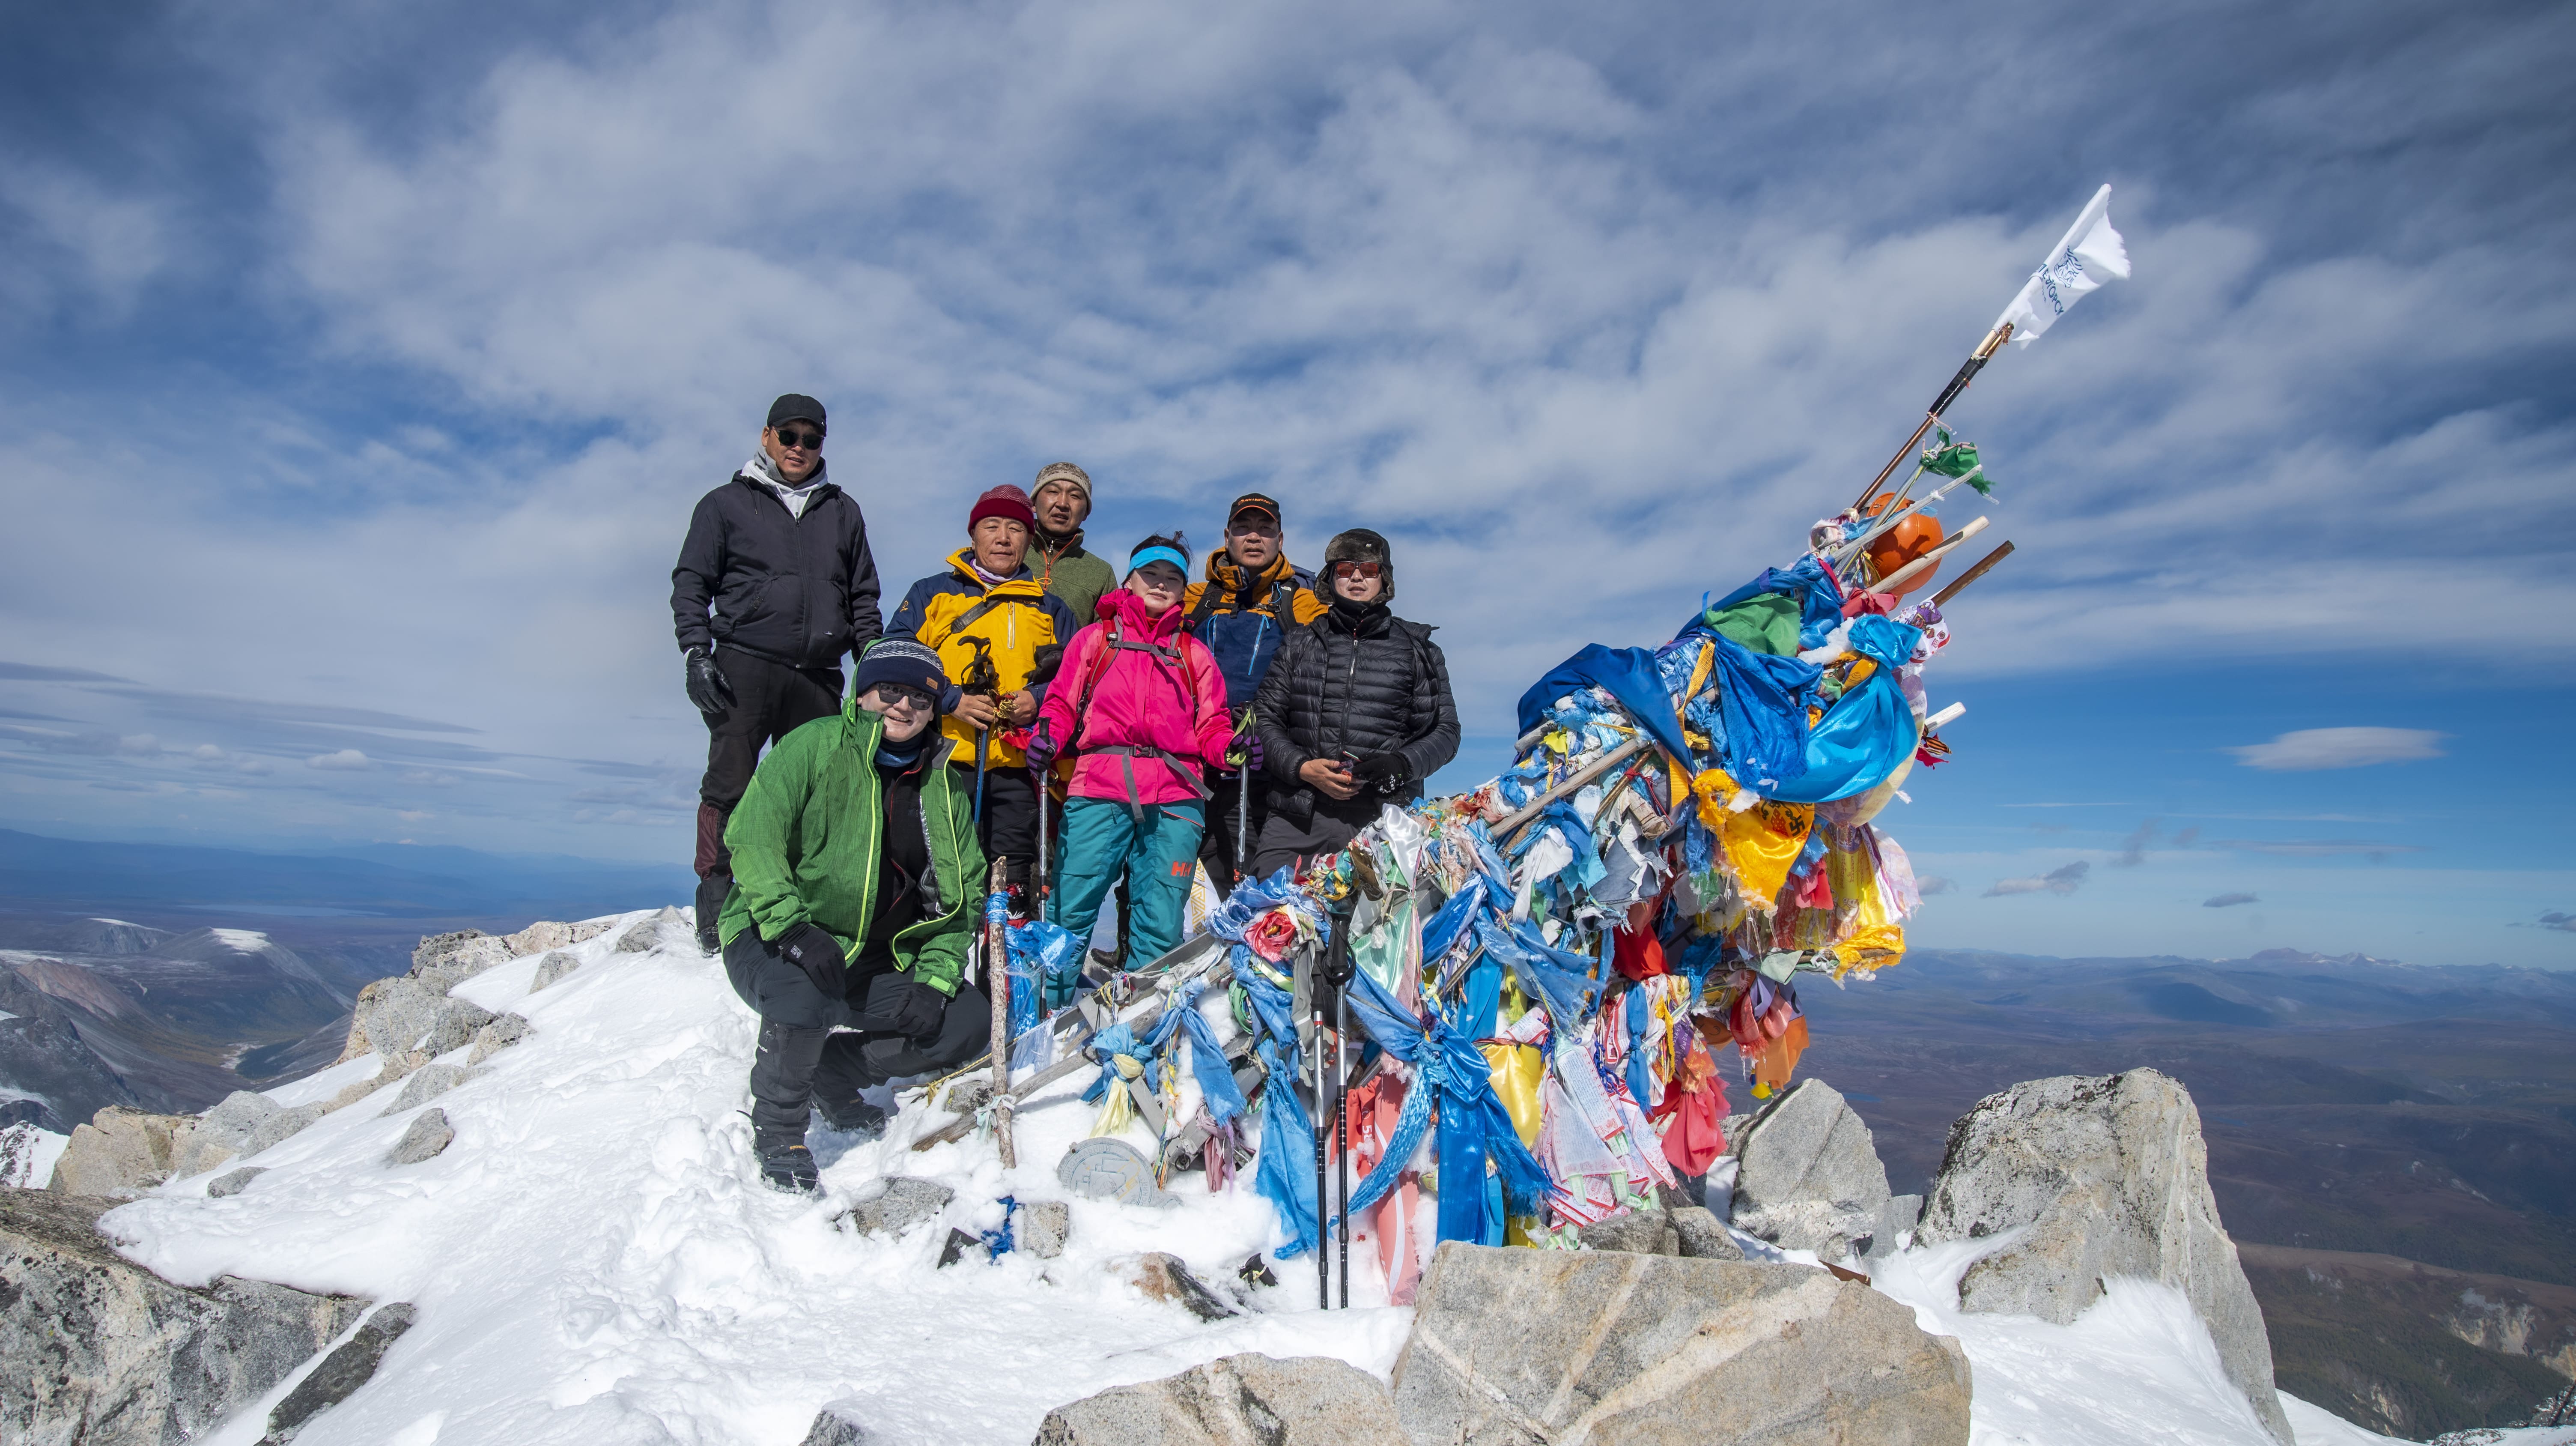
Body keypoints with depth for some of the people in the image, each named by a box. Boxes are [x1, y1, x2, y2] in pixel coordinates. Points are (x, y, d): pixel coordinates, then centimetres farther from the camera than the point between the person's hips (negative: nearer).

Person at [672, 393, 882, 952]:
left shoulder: (843, 512, 21)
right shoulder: (726, 504, 13)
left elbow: (863, 598, 20)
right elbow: (690, 584, 9)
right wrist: (696, 653, -5)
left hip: (818, 676, 3)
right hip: (744, 665, -2)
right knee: (729, 786, -9)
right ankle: (716, 910, -3)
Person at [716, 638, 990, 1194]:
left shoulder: (945, 784, 7)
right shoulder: (815, 746, -8)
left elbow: (963, 895, 6)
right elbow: (753, 838, -18)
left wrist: (934, 979, -8)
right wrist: (792, 925, -31)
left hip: (877, 960, 5)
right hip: (774, 939, -5)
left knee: (969, 1021, -10)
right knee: (808, 995, -37)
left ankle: (834, 1071, 9)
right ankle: (777, 1128, -8)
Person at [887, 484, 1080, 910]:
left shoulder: (1050, 609, 21)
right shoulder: (932, 593, 15)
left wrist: (1038, 700, -7)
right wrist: (951, 700, -9)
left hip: (1018, 768, 2)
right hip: (944, 762, -1)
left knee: (1013, 885, 0)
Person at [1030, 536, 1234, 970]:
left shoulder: (1195, 653, 24)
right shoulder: (1096, 638, 21)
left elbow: (1211, 724, 17)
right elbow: (1062, 702, 14)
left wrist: (1231, 748, -5)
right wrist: (1048, 737, -8)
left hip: (1175, 796, 2)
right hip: (1099, 791, -1)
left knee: (1161, 930, -3)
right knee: (1068, 914, -7)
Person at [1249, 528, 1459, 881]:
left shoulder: (1418, 650, 16)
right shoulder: (1300, 645, 18)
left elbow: (1445, 730, 13)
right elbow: (1266, 720, 14)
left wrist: (1402, 764, -8)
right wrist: (1302, 767, -5)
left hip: (1383, 816, -1)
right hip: (1298, 817, 1)